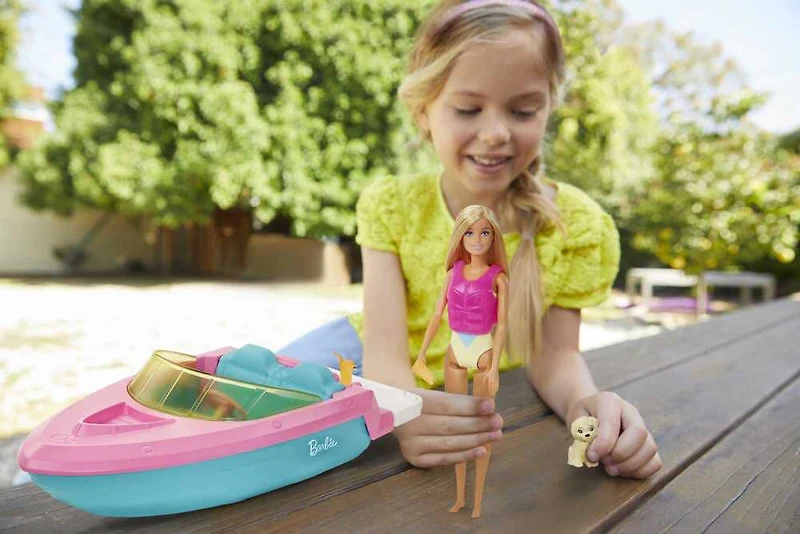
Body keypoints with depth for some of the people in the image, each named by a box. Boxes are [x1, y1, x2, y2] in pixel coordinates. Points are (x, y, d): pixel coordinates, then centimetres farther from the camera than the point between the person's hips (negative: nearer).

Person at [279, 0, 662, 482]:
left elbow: (552, 351, -14)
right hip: (389, 384, 0)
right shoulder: (391, 206, -18)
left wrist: (584, 402, -38)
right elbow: (385, 348, -26)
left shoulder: (575, 223, -18)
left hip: (488, 402, 1)